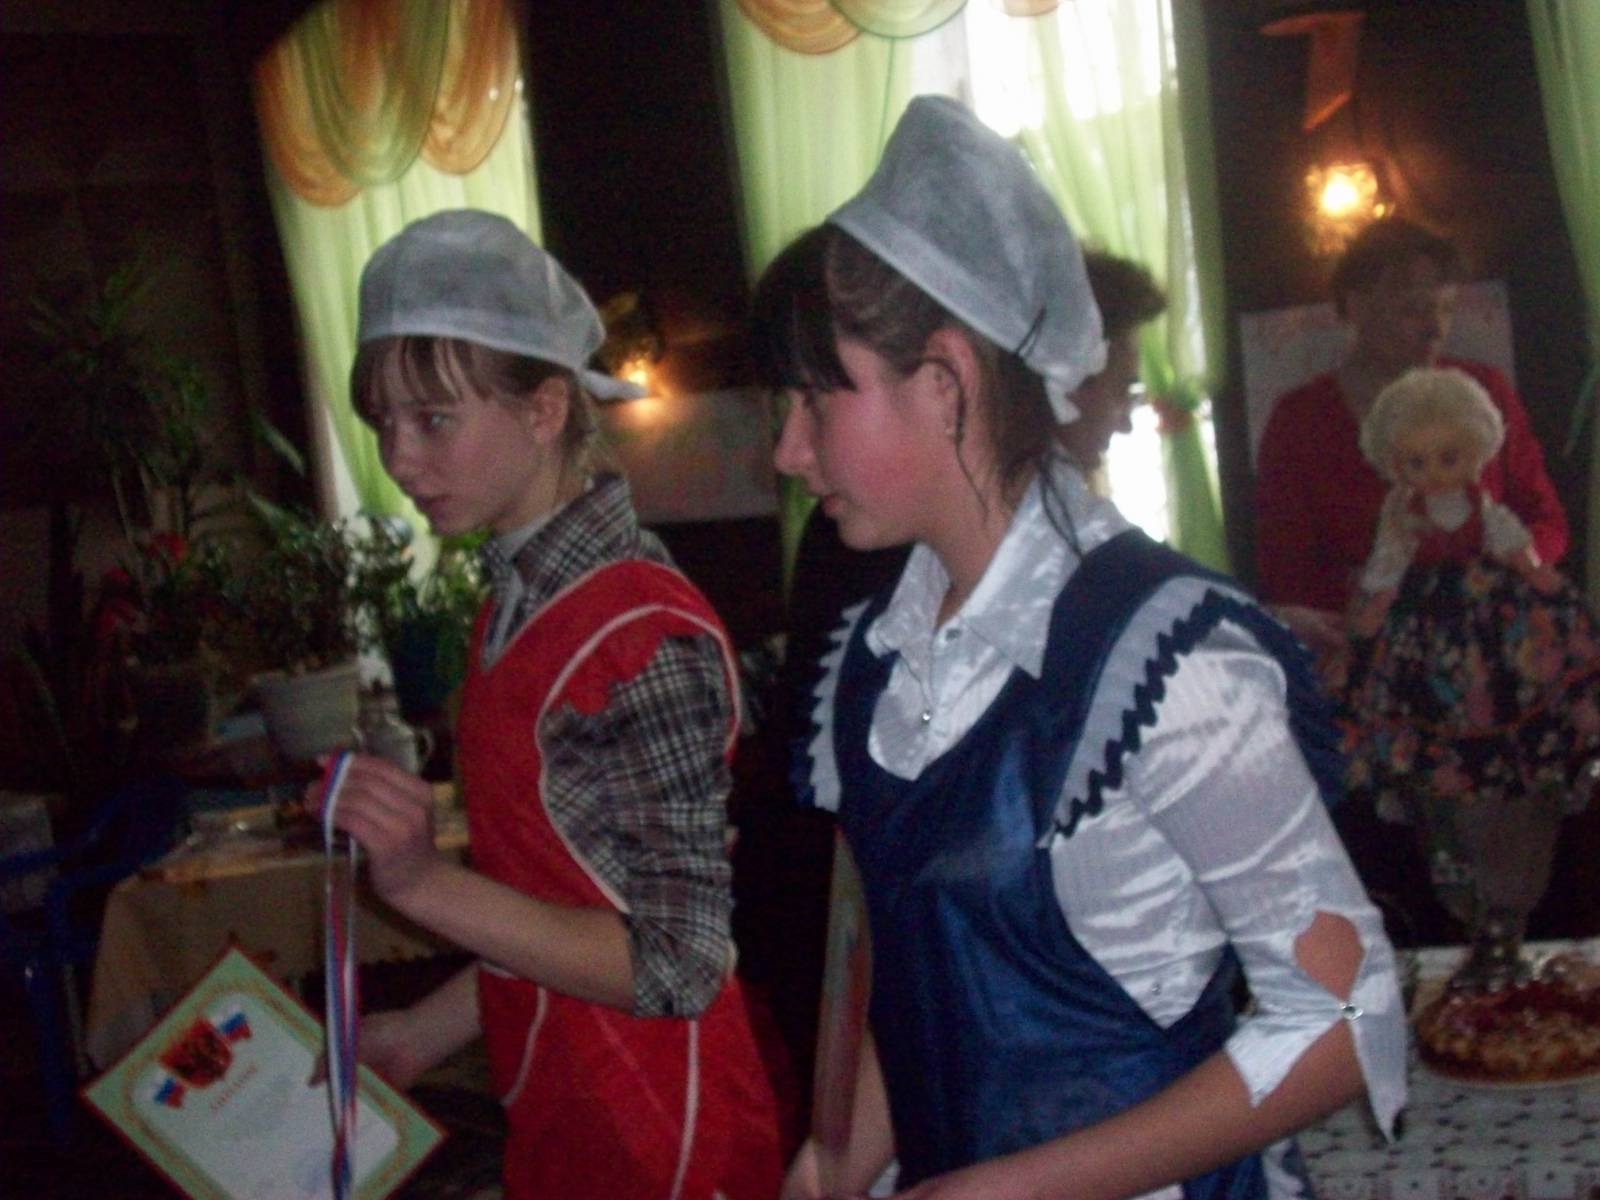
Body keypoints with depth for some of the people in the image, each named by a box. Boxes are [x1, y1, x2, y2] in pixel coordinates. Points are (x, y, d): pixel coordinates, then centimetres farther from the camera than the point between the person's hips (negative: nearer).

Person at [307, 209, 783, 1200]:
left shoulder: (646, 636, -21)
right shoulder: (523, 603, 3)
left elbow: (678, 963, -20)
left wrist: (427, 884, -25)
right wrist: (427, 1033, 12)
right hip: (560, 1119, 7)